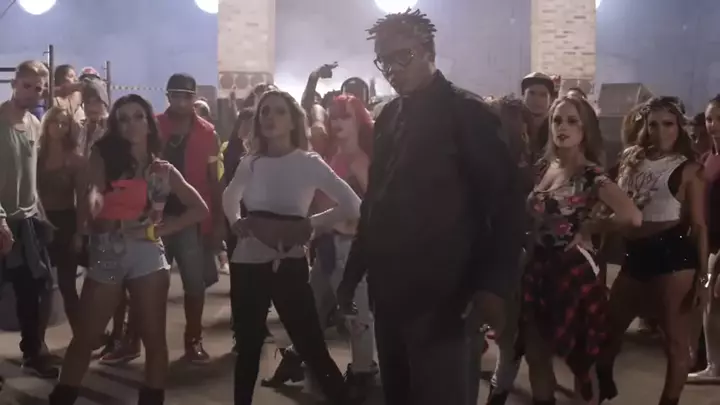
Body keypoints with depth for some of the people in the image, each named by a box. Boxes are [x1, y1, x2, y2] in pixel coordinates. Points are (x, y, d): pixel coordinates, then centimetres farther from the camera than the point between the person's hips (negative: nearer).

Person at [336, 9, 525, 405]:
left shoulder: (468, 113, -7)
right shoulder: (389, 116, 11)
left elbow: (506, 201, -11)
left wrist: (494, 285, -19)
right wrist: (353, 272, 15)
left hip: (444, 295, -6)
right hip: (391, 291, 6)